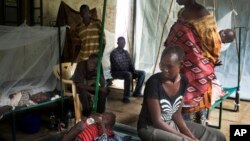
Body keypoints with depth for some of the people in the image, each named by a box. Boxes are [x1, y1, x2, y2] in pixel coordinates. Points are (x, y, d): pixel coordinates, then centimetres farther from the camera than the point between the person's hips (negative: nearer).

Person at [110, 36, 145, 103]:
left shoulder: (125, 52, 13)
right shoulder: (114, 53, -11)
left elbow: (130, 63, 11)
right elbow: (117, 66, -20)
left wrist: (133, 70, -8)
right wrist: (127, 70, -23)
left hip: (127, 71, 8)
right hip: (116, 72, -8)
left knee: (142, 73, -5)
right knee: (128, 74, -40)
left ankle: (137, 92, -2)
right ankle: (126, 97, -33)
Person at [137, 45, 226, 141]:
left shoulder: (183, 81, -4)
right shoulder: (154, 82, -24)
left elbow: (177, 114, 3)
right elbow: (157, 121, -22)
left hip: (171, 124, 7)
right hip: (150, 128, -7)